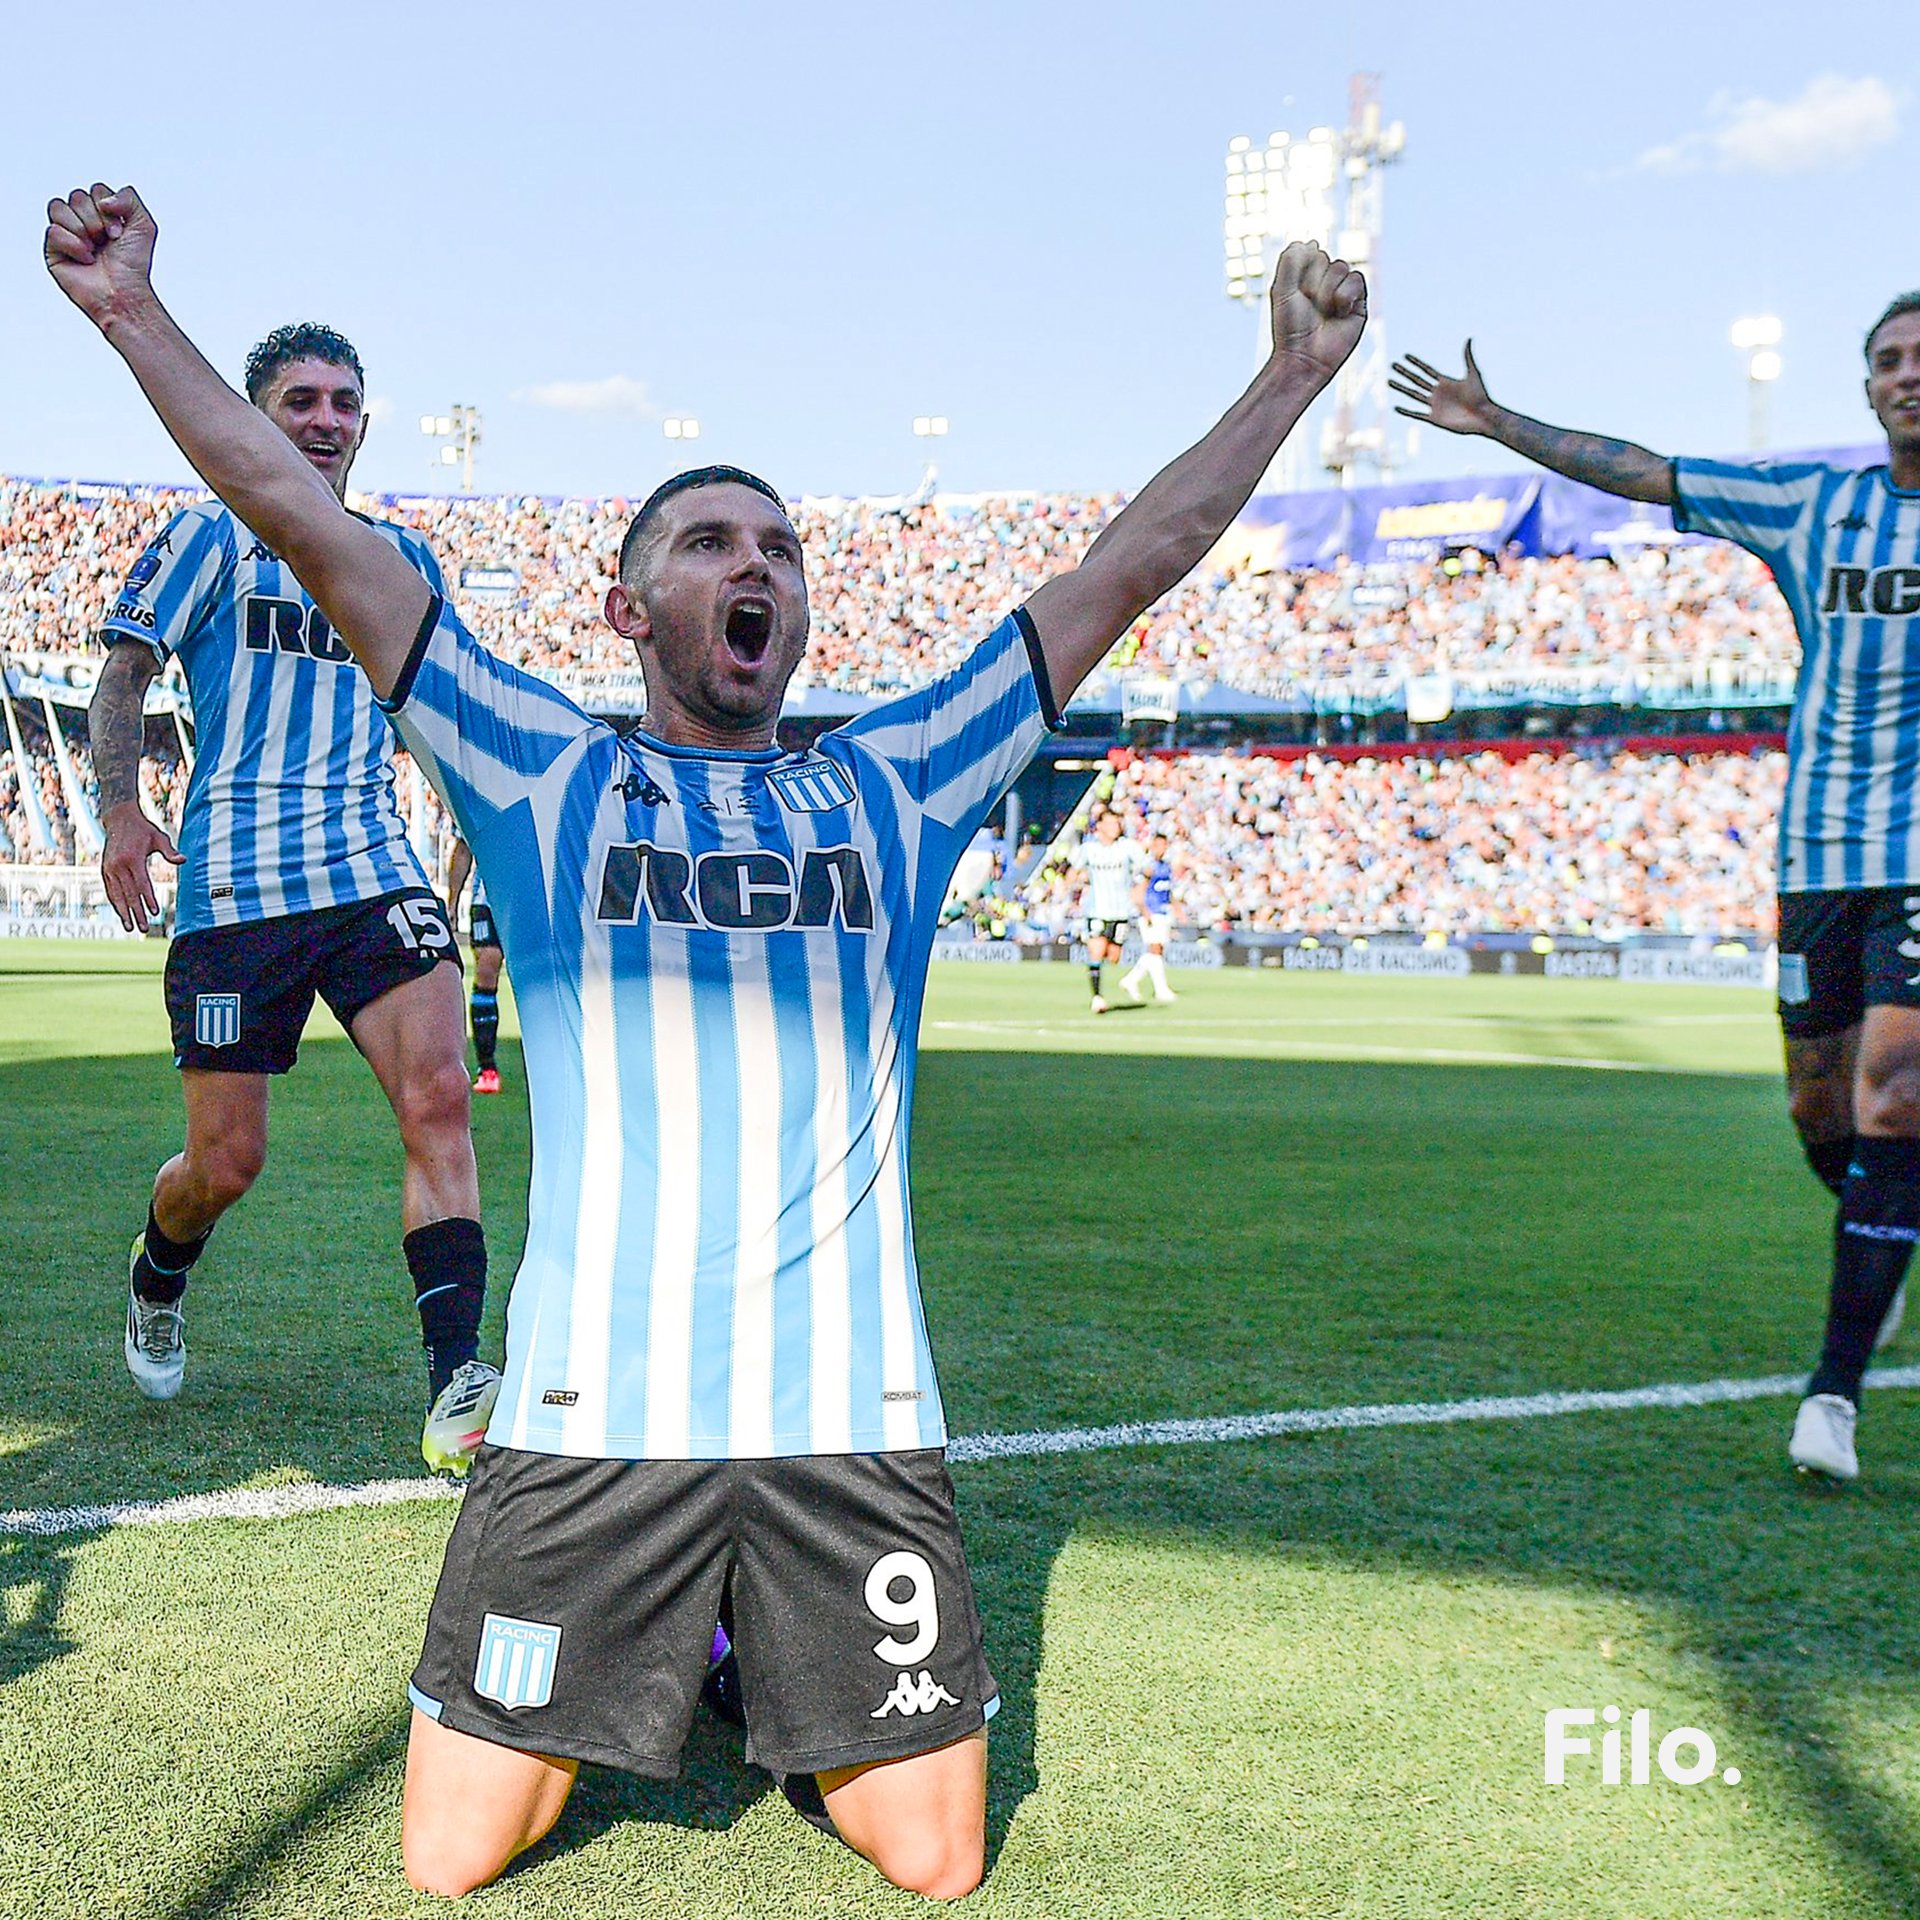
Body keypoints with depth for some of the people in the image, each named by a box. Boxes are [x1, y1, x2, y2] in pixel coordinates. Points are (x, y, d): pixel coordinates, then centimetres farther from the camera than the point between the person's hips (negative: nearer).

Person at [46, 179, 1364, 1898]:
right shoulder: (542, 772, 6)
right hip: (591, 1416, -1)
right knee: (448, 1864, 3)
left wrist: (1293, 373, 11)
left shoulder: (892, 785, 11)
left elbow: (1132, 567, 11)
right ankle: (645, 1663, 32)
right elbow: (308, 523, 2)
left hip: (856, 1420, 2)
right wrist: (134, 315, -1)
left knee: (940, 1863, 4)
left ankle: (776, 1680, 33)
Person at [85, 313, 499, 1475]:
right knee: (227, 1163, 1)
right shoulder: (214, 535, 7)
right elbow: (125, 676, 4)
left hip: (375, 868, 3)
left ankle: (457, 1385, -22)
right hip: (233, 879, -3)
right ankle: (158, 1281, 36)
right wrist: (121, 813, -11)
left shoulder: (402, 557, 18)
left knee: (439, 1094, -20)